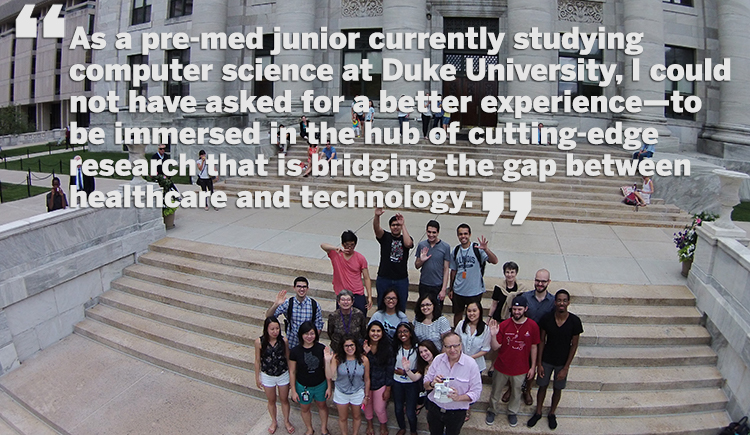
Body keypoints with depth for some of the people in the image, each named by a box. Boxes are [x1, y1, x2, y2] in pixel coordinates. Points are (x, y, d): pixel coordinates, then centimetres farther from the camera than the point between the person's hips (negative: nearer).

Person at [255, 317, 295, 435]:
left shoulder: (283, 341, -18)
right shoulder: (259, 342, -20)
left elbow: (288, 358, -5)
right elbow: (257, 361, -7)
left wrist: (291, 375, 1)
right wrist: (257, 378, 2)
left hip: (283, 375, 0)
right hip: (267, 376, 0)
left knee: (284, 399, 19)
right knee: (271, 401, 22)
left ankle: (286, 421, 44)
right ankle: (274, 422, 47)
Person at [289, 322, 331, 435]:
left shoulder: (322, 349, -16)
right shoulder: (295, 351, -17)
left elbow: (327, 369, -7)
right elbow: (292, 372, -7)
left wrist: (329, 387, -3)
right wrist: (293, 391, -3)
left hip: (320, 385, 0)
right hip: (303, 386, 0)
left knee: (322, 405, 22)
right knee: (305, 408, 20)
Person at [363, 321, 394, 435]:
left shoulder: (387, 348, -14)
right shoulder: (362, 346, -12)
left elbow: (389, 369, -7)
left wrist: (388, 389, -5)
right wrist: (364, 353, -31)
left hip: (380, 384, -2)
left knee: (379, 409, 5)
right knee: (367, 405, 20)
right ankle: (369, 425, 49)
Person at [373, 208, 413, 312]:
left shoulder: (406, 238, 3)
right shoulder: (385, 237, 1)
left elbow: (408, 244, -22)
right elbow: (376, 228, -20)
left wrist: (403, 225, -21)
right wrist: (377, 216, -41)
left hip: (401, 280, 0)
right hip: (384, 279, 0)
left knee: (401, 307, 10)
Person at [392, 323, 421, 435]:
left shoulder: (417, 348, -14)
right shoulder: (396, 347, -4)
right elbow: (391, 365, 6)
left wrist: (407, 370, -21)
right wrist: (396, 370, -12)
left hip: (412, 384, -3)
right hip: (397, 382, 3)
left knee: (410, 412, 2)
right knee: (398, 408, 17)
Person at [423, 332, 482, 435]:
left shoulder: (470, 364, -17)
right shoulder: (438, 359, -8)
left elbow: (476, 392, -16)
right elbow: (425, 385, -1)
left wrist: (459, 397, -32)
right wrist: (432, 384, -24)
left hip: (456, 413, -2)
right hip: (434, 408, 2)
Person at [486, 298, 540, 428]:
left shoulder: (532, 326, -12)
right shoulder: (504, 325, -14)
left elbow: (533, 347, -1)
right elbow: (496, 347, -13)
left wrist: (533, 367, 2)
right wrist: (493, 335, -32)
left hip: (520, 368, 0)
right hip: (502, 366, 0)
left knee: (516, 392, 21)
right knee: (496, 390, 18)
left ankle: (512, 412, 47)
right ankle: (492, 410, 44)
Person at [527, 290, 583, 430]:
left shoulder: (574, 321, -18)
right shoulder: (547, 319, -16)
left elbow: (574, 345, -9)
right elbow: (541, 341, -5)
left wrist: (566, 368, -9)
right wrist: (539, 363, -5)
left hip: (562, 363, 0)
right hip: (546, 360, 0)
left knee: (557, 389, 16)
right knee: (542, 386, 15)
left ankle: (552, 413, 41)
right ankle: (538, 412, 37)